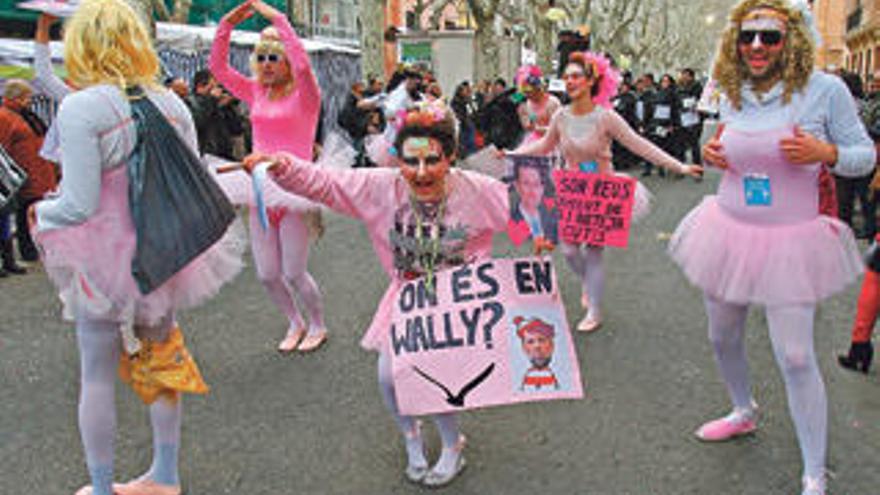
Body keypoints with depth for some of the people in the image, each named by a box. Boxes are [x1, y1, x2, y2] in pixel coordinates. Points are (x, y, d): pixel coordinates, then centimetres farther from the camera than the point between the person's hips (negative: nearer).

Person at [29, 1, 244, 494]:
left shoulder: (80, 109, -17)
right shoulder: (171, 103, 0)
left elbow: (80, 205, -19)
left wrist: (41, 212, 2)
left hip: (106, 262, -6)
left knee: (97, 376, 11)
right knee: (160, 364, 19)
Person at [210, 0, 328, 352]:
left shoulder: (304, 96, -6)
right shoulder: (257, 94, 10)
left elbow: (302, 64, -25)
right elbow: (218, 68, 8)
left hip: (291, 189, -5)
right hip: (260, 190, 6)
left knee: (294, 273, 1)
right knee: (267, 274, 9)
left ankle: (317, 326, 27)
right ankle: (295, 324, 34)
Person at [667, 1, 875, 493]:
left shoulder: (824, 89, -9)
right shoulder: (733, 96, 4)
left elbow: (865, 156, -2)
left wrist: (823, 152, -22)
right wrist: (712, 153, 0)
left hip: (788, 241, -5)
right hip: (728, 231, 5)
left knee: (796, 357, -6)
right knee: (723, 339, 18)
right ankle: (744, 412, 47)